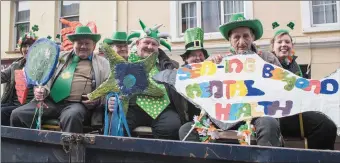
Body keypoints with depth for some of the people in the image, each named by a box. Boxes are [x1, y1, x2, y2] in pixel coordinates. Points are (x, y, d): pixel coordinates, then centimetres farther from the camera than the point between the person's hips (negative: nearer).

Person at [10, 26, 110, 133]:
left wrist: (98, 100, -14)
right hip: (50, 101, 4)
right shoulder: (62, 57, 23)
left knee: (72, 116, -38)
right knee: (17, 114, -12)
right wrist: (42, 90, -2)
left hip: (76, 104, -4)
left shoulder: (102, 63, 13)